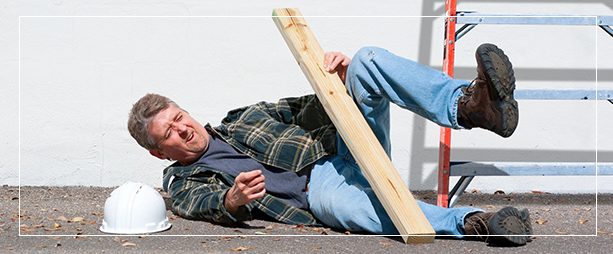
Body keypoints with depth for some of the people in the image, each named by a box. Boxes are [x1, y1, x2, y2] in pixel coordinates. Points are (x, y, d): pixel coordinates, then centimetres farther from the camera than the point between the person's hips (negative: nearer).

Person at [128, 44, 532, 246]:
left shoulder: (245, 117, 27)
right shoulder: (185, 185, 15)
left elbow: (310, 111, 23)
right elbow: (210, 205, -8)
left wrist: (337, 79, 1)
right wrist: (233, 201, -33)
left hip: (343, 145, 5)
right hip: (319, 186, -5)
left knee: (369, 61, -19)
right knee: (335, 200, -44)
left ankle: (468, 105, -43)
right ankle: (472, 222, -52)